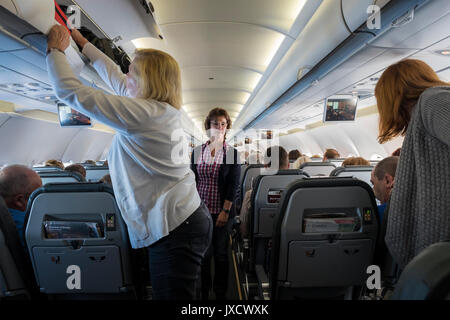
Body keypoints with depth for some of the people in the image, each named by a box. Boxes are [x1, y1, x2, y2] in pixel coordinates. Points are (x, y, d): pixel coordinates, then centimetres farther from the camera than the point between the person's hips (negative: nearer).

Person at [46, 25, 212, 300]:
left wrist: (56, 50, 8)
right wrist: (84, 44, 35)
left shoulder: (142, 113, -16)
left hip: (174, 230, -10)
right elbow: (116, 79, 25)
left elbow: (70, 91, -10)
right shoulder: (166, 109, 13)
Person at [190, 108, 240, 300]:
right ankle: (203, 292, 24)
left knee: (221, 253, 10)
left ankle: (221, 293, 26)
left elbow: (233, 185, -5)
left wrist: (225, 211, -10)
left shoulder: (233, 153, -2)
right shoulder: (197, 152, 5)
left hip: (222, 212, -1)